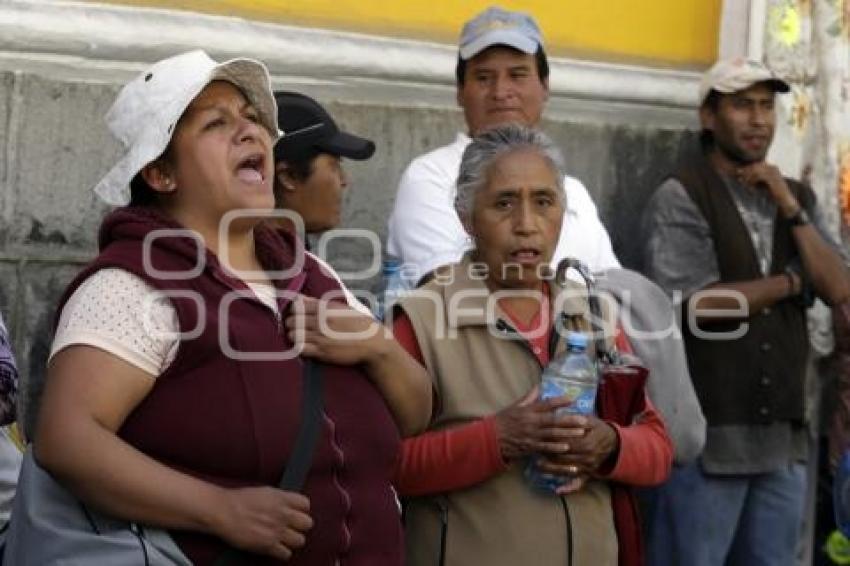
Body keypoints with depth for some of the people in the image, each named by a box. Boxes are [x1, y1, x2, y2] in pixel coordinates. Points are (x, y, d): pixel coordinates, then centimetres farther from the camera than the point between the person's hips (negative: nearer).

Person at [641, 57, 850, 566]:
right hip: (707, 435, -6)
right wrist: (790, 281, -4)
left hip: (783, 437, 6)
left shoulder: (797, 197, 14)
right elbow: (698, 305, -16)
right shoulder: (680, 197, -6)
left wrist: (790, 208, -6)